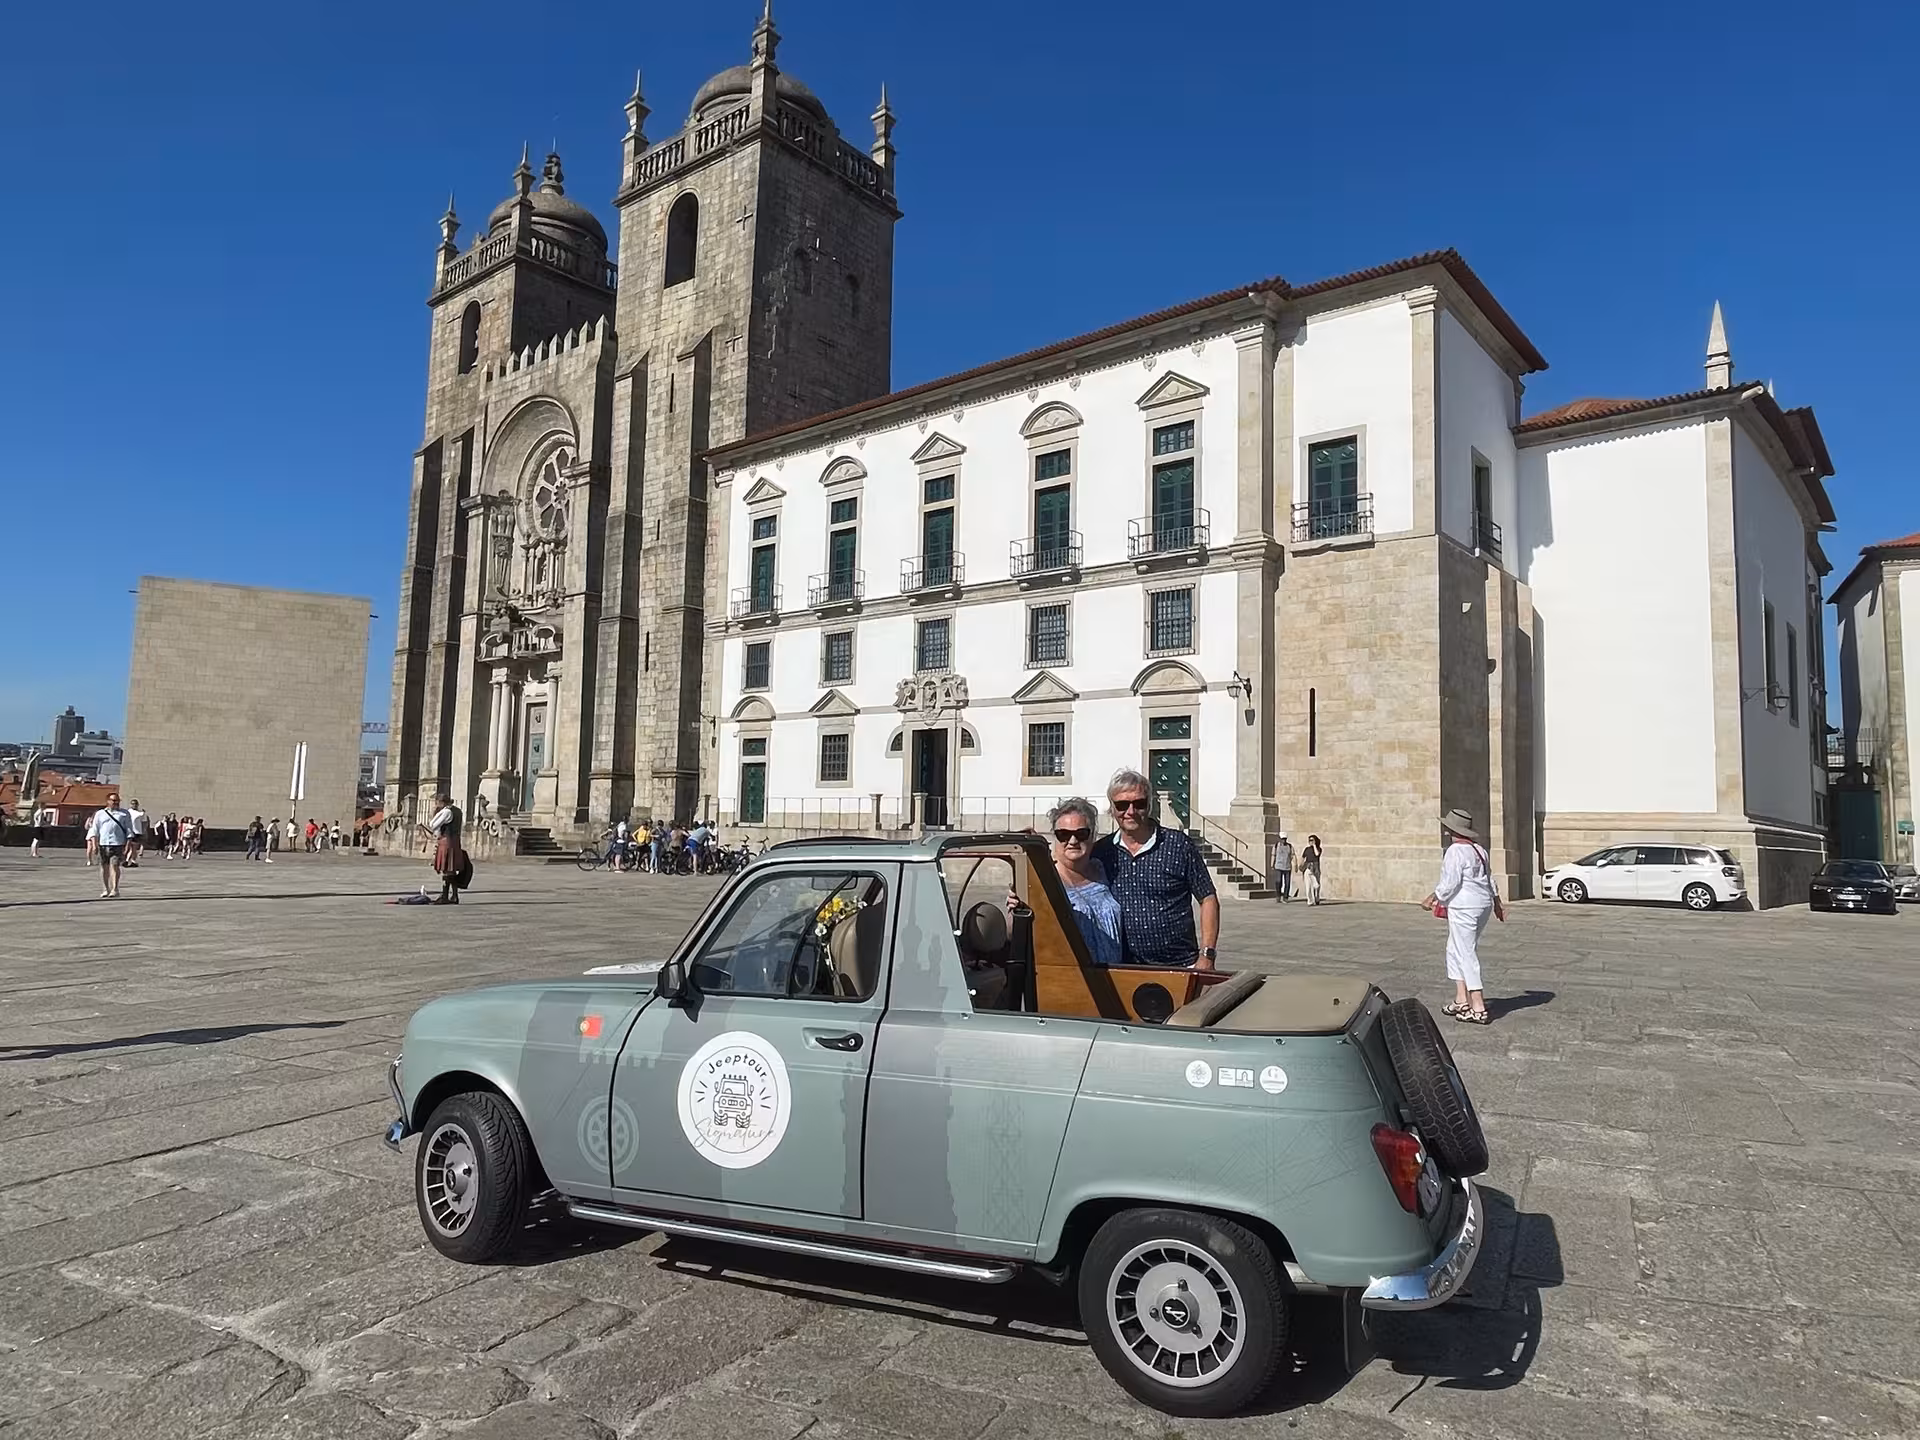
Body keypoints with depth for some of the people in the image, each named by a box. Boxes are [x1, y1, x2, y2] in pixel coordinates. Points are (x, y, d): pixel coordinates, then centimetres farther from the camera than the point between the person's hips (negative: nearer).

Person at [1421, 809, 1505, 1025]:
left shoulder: (1455, 851, -15)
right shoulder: (1479, 850, 14)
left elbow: (1449, 883, -18)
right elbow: (1489, 879, 22)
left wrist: (1432, 899, -5)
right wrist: (1497, 903, 32)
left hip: (1463, 907, -10)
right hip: (1483, 903, 10)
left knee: (1466, 954, -5)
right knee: (1455, 951, 17)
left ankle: (1478, 1009, -4)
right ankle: (1461, 1000, 18)